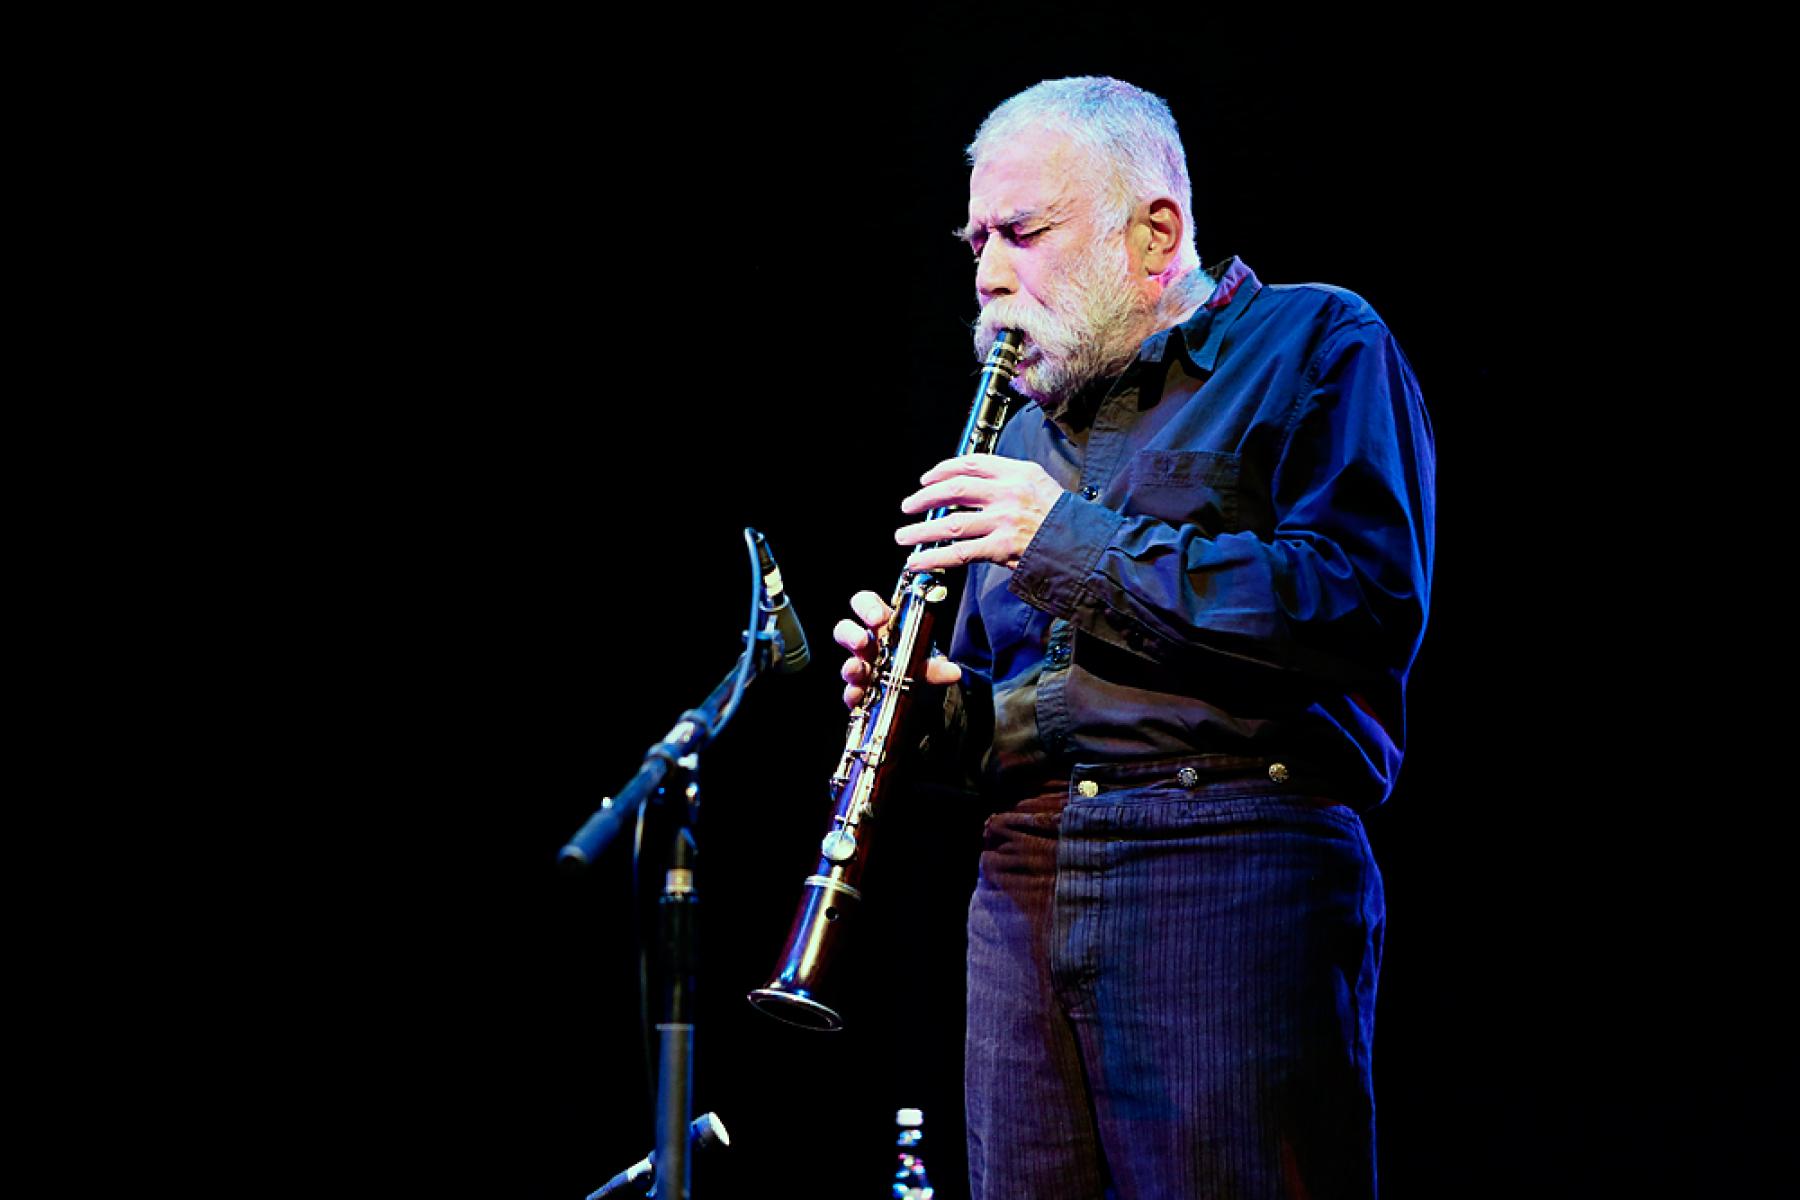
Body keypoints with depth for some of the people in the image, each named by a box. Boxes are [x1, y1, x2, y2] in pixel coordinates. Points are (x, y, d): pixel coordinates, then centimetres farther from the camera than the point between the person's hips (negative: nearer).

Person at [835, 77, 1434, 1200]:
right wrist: (936, 706, 3)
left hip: (1237, 877, -6)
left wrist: (1081, 542, -12)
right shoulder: (1027, 425, 24)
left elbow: (1370, 608, -13)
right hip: (1023, 886, 6)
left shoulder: (1315, 345, 3)